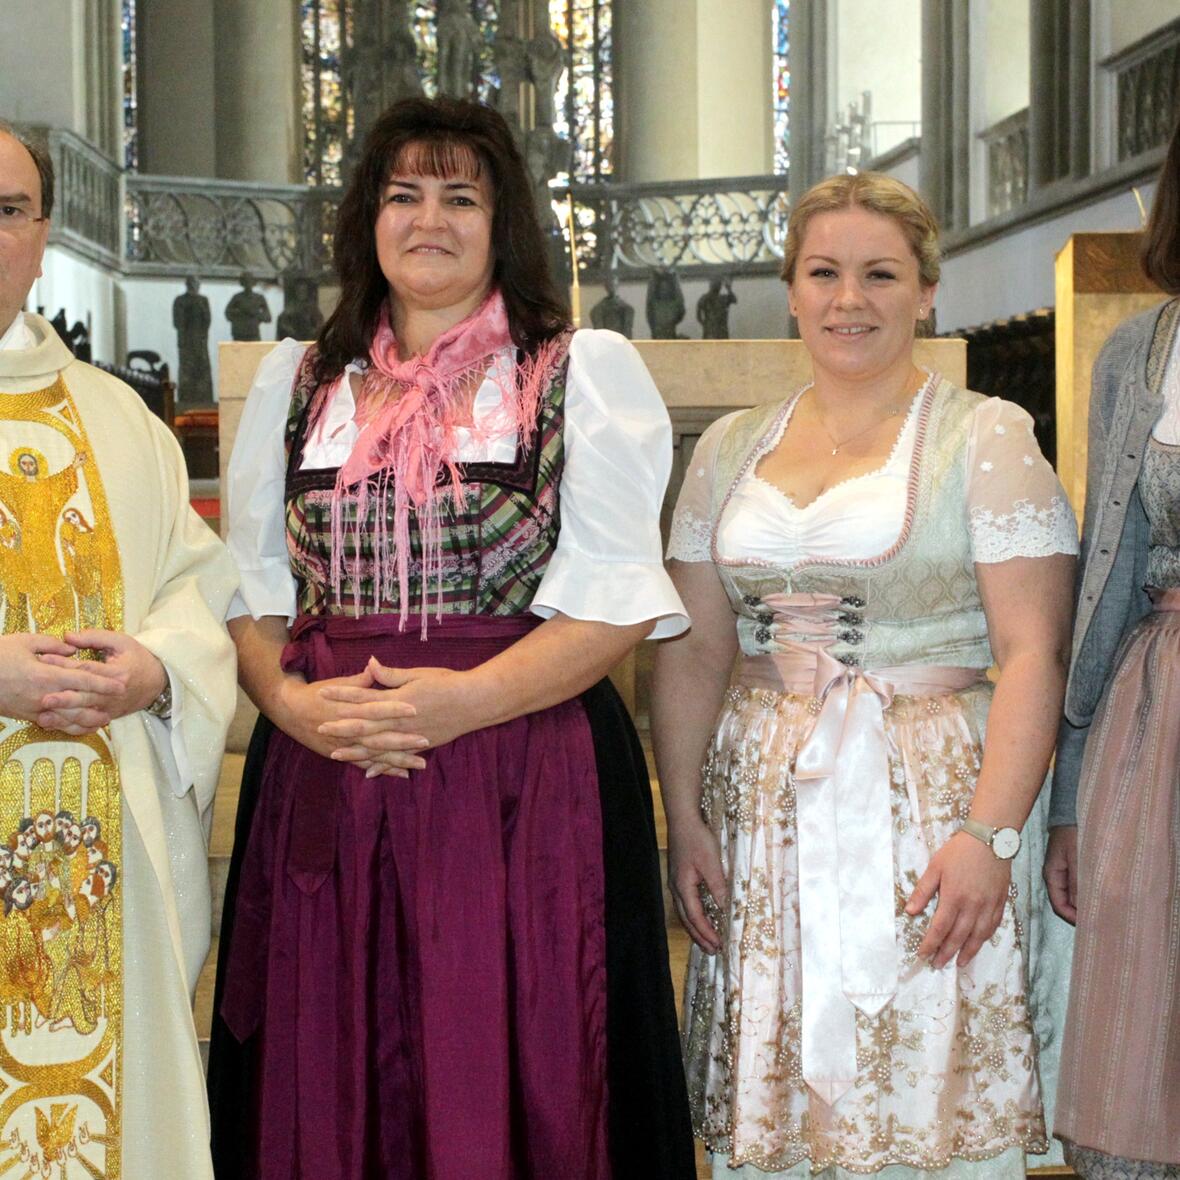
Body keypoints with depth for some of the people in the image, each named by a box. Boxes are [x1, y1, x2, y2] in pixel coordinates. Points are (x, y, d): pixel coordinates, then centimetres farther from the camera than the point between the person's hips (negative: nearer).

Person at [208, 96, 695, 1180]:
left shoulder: (587, 371, 4)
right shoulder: (295, 383, 15)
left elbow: (618, 598, -5)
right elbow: (251, 590, 13)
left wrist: (467, 700, -16)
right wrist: (293, 702, -7)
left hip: (525, 783, -3)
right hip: (320, 784, 3)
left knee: (509, 1084, -1)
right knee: (328, 1082, 7)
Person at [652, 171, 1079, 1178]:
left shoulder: (987, 436, -2)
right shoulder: (731, 447, 12)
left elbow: (1034, 652, -9)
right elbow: (694, 650, 10)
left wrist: (988, 837, -18)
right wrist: (683, 819, 1)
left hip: (930, 801, -4)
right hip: (764, 811, 4)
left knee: (930, 1097, 0)